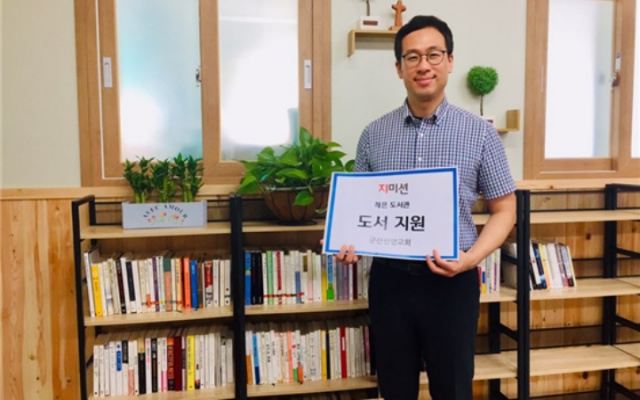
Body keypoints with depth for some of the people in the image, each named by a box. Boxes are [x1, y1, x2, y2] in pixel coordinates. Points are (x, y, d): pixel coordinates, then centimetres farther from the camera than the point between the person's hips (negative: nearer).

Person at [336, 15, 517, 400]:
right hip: (390, 278, 2)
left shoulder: (480, 133, -4)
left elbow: (504, 210, 0)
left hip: (452, 281, -1)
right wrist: (351, 242, -10)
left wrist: (470, 259, -16)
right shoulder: (374, 134, 2)